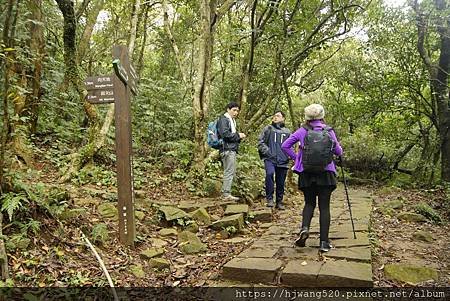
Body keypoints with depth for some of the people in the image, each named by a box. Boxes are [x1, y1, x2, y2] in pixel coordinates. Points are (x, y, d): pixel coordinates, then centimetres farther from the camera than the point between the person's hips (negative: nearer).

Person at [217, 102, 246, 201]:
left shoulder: (232, 120, 24)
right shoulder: (223, 119, -7)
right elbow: (224, 134, -19)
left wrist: (239, 137, 7)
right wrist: (238, 135, -11)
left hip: (232, 149, 10)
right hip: (227, 149, -10)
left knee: (230, 171, 11)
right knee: (229, 171, -9)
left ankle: (225, 193, 17)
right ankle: (226, 194, -5)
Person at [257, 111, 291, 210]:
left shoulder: (287, 132, 16)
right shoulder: (268, 129, 9)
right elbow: (260, 142, 4)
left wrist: (288, 155, 6)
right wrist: (267, 151, -9)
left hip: (282, 160, 3)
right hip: (270, 159, -3)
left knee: (281, 182, 7)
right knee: (269, 173, -29)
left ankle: (279, 202, 22)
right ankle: (269, 198, -19)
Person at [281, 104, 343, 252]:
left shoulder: (302, 131, 2)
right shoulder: (328, 131, 1)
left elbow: (285, 146, -1)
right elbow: (338, 152, 6)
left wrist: (296, 158, 7)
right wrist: (338, 145, 27)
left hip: (307, 173, 1)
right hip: (326, 173, -1)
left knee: (309, 203, 16)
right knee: (324, 207, 4)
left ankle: (304, 228, -8)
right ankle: (324, 242, 4)